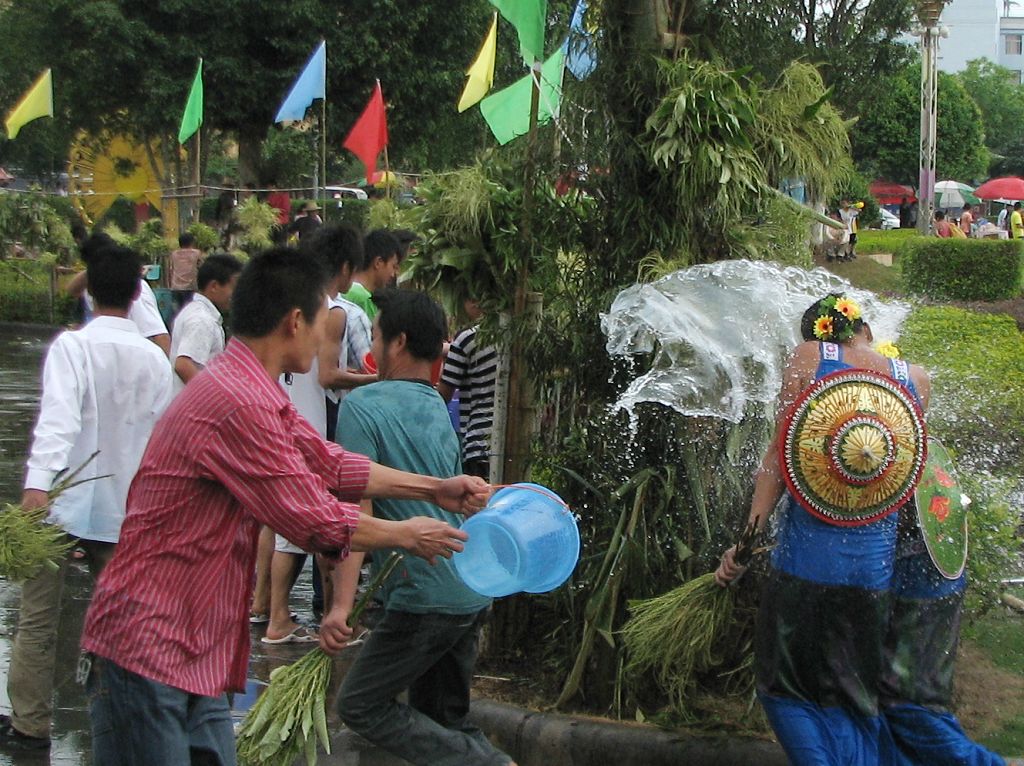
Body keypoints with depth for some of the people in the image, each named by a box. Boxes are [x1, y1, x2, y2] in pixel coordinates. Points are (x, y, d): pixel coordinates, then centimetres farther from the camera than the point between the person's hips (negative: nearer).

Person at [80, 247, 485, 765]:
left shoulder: (249, 392, 14)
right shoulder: (239, 404, -21)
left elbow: (329, 465, 21)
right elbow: (316, 523, -15)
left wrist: (434, 488, 20)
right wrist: (407, 536, 1)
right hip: (147, 649, -10)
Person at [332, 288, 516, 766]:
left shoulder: (363, 405, -10)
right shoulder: (440, 409, 15)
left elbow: (358, 507, -19)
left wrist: (341, 604, -23)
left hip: (426, 600, -8)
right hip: (474, 589, 8)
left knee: (361, 705, 3)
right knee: (443, 720, 19)